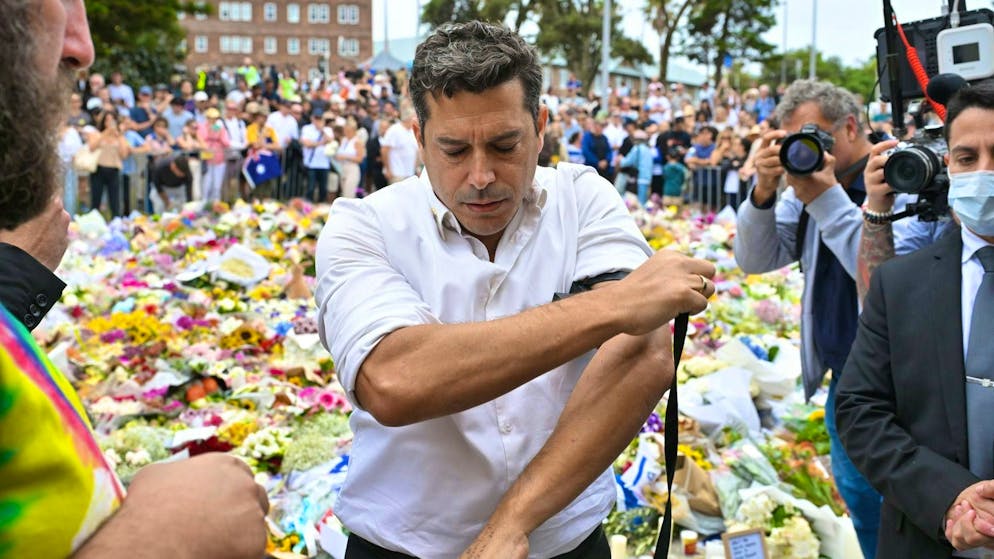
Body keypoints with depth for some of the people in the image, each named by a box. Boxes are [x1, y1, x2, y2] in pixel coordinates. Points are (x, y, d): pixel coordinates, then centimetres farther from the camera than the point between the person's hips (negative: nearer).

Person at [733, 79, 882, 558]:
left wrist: (827, 197, -28)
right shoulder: (807, 181, 4)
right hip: (843, 379, 7)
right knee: (859, 496, 20)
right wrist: (764, 190, -16)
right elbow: (755, 259, 0)